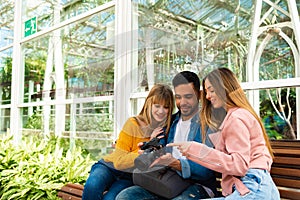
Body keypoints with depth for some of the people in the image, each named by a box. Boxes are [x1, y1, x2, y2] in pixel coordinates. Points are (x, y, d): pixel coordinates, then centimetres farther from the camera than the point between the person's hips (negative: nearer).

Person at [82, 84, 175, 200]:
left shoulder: (166, 130, -5)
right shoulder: (133, 124, -14)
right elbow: (119, 161, -15)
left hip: (130, 177, 2)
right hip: (110, 167, -1)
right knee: (92, 186, -33)